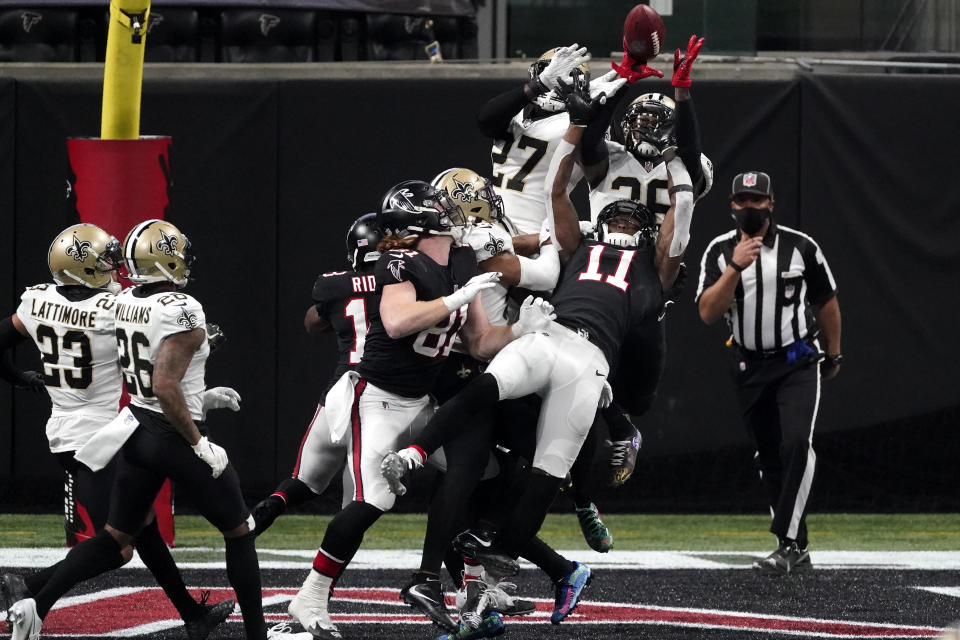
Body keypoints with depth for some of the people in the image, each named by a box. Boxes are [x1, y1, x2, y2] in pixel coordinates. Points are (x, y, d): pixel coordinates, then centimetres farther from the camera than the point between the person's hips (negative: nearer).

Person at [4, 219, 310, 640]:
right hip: (175, 434, -7)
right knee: (239, 533, 11)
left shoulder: (124, 304, 3)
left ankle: (36, 606, -2)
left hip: (138, 431, 7)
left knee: (115, 542, 13)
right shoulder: (181, 312, -21)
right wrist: (200, 445, -21)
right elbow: (165, 386, -28)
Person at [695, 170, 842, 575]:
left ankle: (788, 543, -22)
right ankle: (796, 549, 15)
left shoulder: (801, 248, -6)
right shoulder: (720, 252, -3)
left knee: (796, 446, -21)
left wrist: (833, 356, 16)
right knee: (770, 458, 7)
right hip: (750, 368, 3)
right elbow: (708, 313, -14)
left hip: (797, 362, -3)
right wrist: (735, 268, -26)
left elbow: (826, 303, 8)